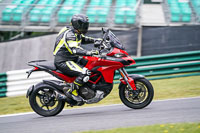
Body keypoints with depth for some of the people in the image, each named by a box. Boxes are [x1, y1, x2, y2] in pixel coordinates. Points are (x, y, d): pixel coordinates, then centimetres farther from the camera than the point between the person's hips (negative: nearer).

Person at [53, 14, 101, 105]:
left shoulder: (77, 33, 11)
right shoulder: (69, 34, -20)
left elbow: (83, 39, 32)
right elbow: (74, 50, -34)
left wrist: (95, 40, 16)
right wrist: (89, 53, -44)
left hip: (71, 60, 11)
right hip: (63, 62, -11)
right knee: (84, 73, -28)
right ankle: (72, 91, -15)